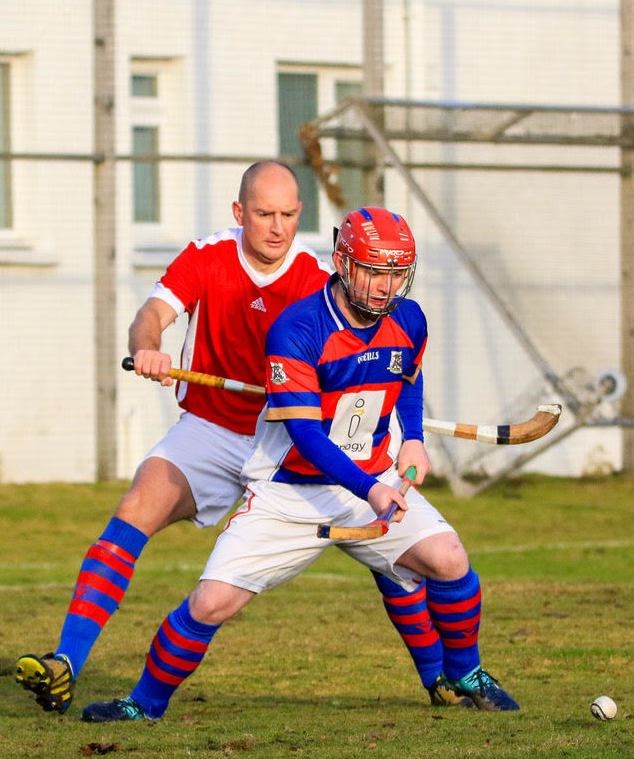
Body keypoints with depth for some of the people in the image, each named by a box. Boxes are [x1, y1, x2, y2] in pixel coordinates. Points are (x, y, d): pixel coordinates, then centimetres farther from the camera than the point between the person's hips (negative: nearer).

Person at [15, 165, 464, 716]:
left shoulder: (320, 282, -9)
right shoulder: (206, 258, -6)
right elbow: (154, 313, -19)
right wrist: (146, 347, -44)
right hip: (209, 431, 0)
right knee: (136, 512, -23)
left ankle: (439, 676, 9)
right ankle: (65, 668, -28)